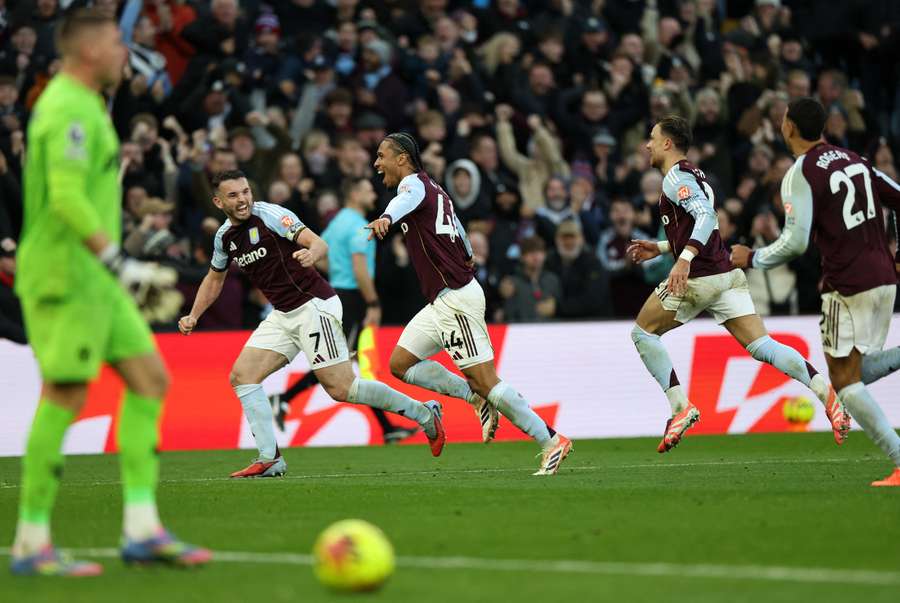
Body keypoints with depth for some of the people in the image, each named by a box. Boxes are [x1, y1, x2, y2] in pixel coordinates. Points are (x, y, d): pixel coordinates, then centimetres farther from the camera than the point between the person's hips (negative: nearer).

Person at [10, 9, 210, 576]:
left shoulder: (81, 105, 19)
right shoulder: (71, 111, -14)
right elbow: (66, 198, -24)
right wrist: (115, 259, -26)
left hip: (93, 279, 10)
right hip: (65, 274, -10)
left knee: (150, 380, 6)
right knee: (66, 396, -9)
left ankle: (142, 529, 3)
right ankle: (32, 544, -4)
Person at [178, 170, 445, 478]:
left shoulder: (269, 215, -13)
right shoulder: (224, 236, 9)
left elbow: (319, 243, -22)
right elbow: (214, 278, 27)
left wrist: (311, 254, -46)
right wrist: (194, 317, 15)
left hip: (313, 305, -8)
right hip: (282, 316, 8)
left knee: (340, 388, -13)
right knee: (241, 376, -5)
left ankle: (424, 414, 1)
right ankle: (269, 460, -5)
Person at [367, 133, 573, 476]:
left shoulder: (414, 183, -10)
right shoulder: (432, 189, 18)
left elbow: (406, 200, -38)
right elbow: (466, 248, 30)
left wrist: (387, 217, -58)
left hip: (456, 299, -10)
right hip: (444, 302, 10)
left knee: (485, 380, -8)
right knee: (400, 363, 8)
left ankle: (552, 441, -4)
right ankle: (476, 398, 10)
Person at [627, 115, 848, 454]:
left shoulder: (675, 178, -7)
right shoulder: (694, 176, 22)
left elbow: (706, 216, -24)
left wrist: (684, 258, -35)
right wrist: (660, 248, 32)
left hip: (698, 279, -9)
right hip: (726, 273, 9)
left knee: (643, 333, 9)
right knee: (761, 347, -1)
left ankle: (681, 406, 1)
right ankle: (827, 393, -17)